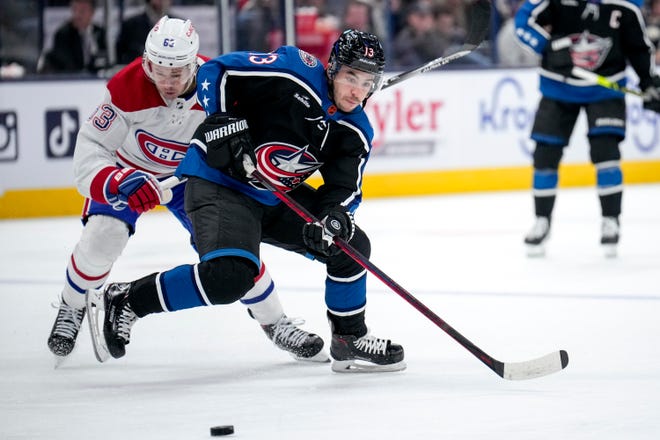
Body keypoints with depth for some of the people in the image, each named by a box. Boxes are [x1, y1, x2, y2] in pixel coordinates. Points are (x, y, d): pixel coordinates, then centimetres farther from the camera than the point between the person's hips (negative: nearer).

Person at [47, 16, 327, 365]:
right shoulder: (127, 89, -34)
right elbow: (90, 150, -32)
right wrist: (118, 181, -50)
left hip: (190, 172, 1)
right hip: (126, 168, -1)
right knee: (101, 239, -20)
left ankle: (275, 323, 10)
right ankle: (71, 309, 10)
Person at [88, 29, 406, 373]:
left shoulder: (357, 132, 0)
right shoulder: (294, 70, -19)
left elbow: (344, 187, -3)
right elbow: (214, 72, -15)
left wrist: (333, 216, -25)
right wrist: (222, 122, -27)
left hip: (279, 197, 8)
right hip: (217, 180, -8)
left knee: (351, 246, 1)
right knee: (229, 277, -29)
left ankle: (349, 339, 19)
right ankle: (127, 299, -13)